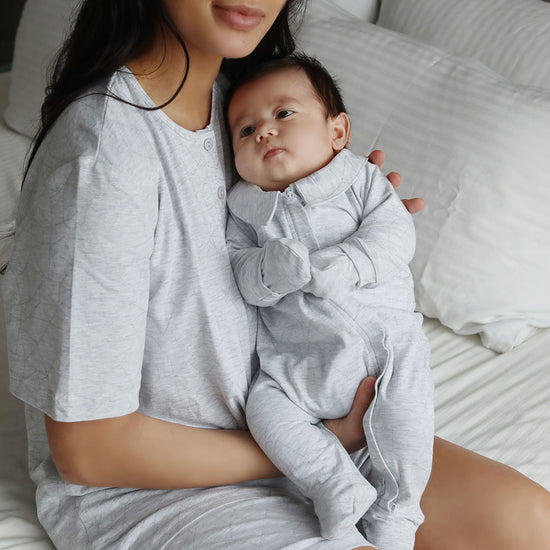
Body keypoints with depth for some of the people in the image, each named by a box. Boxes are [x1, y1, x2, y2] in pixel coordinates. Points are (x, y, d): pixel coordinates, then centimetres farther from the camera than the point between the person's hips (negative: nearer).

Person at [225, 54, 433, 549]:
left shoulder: (360, 178, 5)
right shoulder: (246, 209, 8)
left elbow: (395, 233, -8)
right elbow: (241, 272, -2)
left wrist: (340, 265, -24)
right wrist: (274, 269, -24)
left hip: (384, 333, -2)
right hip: (301, 365, 2)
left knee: (406, 396, -25)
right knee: (265, 407, -19)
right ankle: (339, 486, -12)